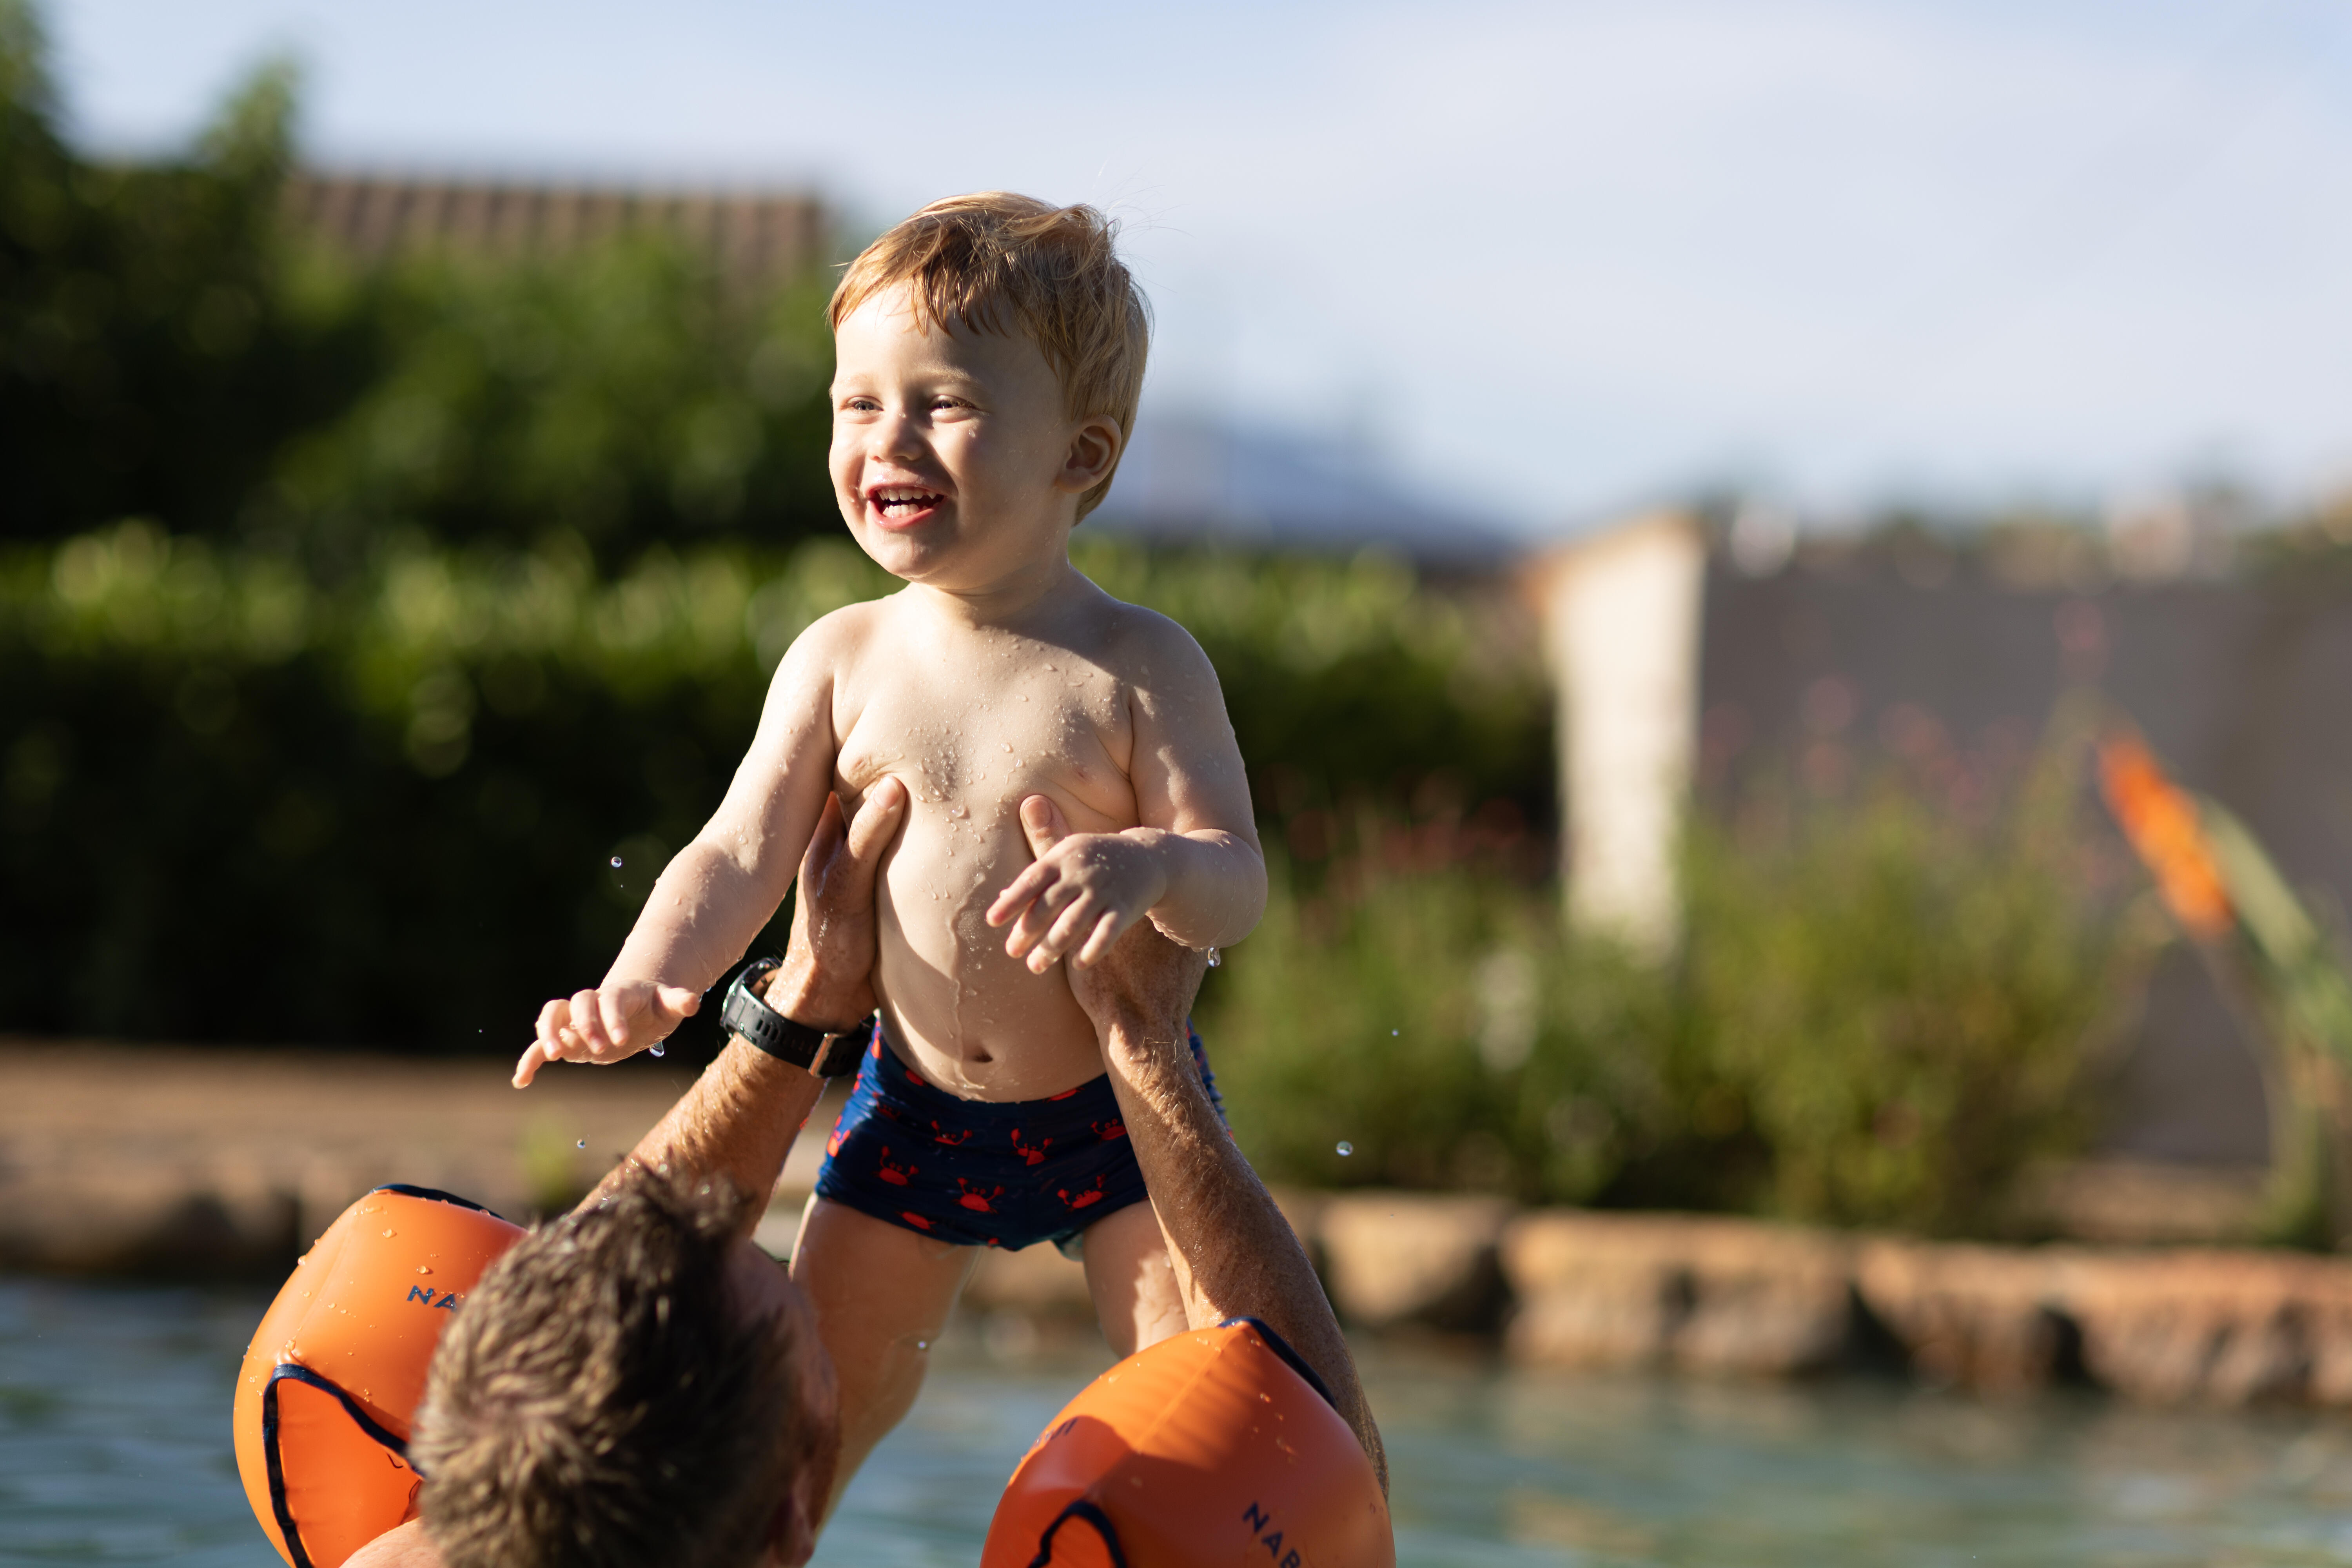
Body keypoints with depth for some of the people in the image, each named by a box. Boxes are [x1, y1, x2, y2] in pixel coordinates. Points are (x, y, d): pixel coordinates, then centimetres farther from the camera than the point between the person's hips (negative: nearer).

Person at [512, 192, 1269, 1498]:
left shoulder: (1140, 668, -13)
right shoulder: (841, 662, -5)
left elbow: (1235, 879, -20)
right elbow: (744, 853, -7)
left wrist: (1148, 868, -43)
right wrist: (641, 984, -26)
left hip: (1117, 1110, -3)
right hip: (914, 1108, 3)